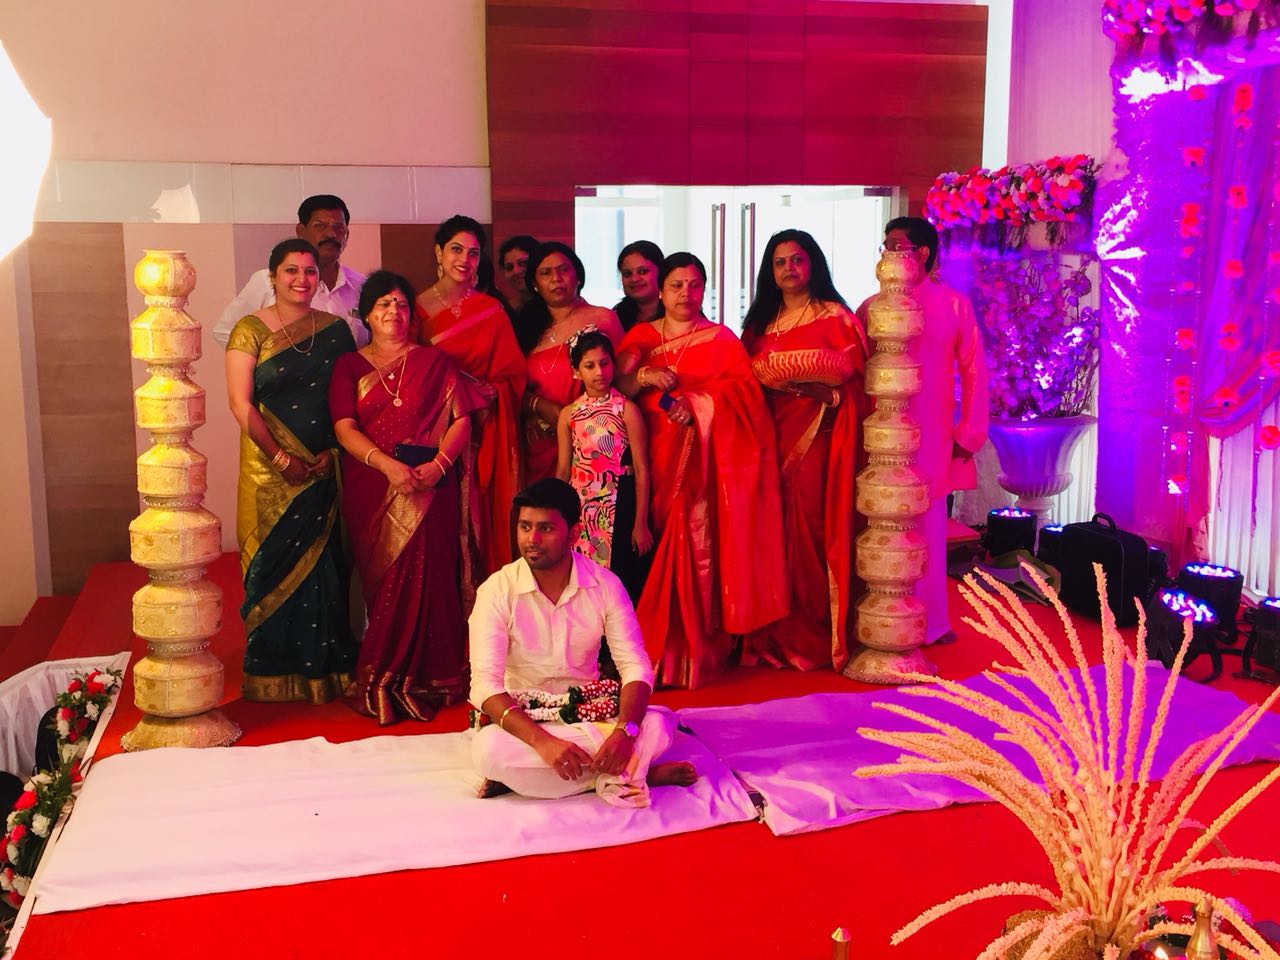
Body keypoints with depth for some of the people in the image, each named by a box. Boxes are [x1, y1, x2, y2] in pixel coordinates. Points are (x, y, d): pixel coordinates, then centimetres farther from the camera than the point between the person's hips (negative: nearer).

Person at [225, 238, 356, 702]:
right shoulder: (250, 330, -1)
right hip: (271, 470, -2)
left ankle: (324, 669, 16)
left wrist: (332, 450, -7)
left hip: (325, 468, 2)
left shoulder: (335, 329, 8)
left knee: (322, 566, 5)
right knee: (276, 564, 2)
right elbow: (240, 403, -7)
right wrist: (282, 458, -12)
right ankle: (274, 676, 14)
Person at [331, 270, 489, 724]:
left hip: (428, 491, -1)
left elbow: (461, 420, 2)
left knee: (424, 579, -8)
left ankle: (422, 679, 2)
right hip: (371, 492, 1)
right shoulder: (350, 367, 12)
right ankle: (380, 684, 7)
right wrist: (388, 465, -16)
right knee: (381, 581, -1)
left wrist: (438, 465, -15)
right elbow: (344, 428, 0)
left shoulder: (433, 361, 11)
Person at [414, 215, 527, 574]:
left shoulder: (491, 310, 7)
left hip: (486, 434, 1)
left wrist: (487, 393, -11)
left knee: (485, 517, 1)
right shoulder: (418, 307, 2)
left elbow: (513, 373, 7)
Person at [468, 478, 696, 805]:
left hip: (591, 714, 2)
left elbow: (635, 666, -10)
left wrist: (624, 731, -31)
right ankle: (632, 774, -22)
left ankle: (528, 777, -23)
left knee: (660, 724, -25)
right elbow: (485, 683, -21)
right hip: (524, 722, -1)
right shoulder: (496, 591, -14)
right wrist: (543, 741, -37)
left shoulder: (605, 584, -8)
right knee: (487, 749, -35)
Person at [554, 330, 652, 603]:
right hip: (580, 507, 3)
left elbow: (641, 470, -7)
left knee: (620, 581, -1)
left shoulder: (626, 409, -5)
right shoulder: (569, 414, 6)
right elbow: (563, 470, 10)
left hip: (619, 507, -3)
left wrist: (640, 523, -10)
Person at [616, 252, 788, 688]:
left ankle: (698, 651, -4)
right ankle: (657, 650, 3)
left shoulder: (722, 339, 12)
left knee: (699, 548, -9)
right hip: (657, 459, 2)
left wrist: (695, 403, -15)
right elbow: (618, 383, 2)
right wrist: (646, 378, -18)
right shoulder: (641, 336, 16)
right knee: (657, 550, -4)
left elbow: (743, 389, -2)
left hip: (705, 460, -2)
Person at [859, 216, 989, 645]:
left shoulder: (954, 305, 2)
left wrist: (969, 433, 1)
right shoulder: (871, 307, 5)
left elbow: (974, 371, 4)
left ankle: (930, 622, 18)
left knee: (927, 530, 6)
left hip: (933, 440, -1)